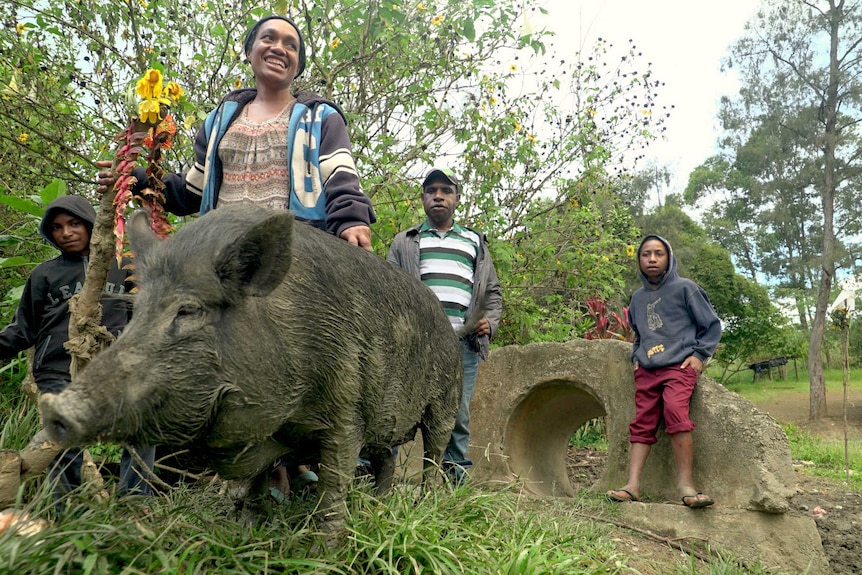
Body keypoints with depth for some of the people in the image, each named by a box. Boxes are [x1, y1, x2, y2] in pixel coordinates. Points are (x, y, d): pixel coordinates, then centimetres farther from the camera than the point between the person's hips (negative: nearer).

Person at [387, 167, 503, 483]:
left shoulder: (475, 242, 24)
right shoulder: (405, 242, 19)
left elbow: (493, 292, 25)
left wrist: (491, 321, 5)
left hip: (464, 343, 2)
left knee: (458, 416, 4)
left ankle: (458, 482, 13)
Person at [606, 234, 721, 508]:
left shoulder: (685, 288, 2)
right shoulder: (638, 298, 17)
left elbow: (712, 325, 6)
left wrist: (699, 354, -4)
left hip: (679, 366, -5)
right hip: (647, 370, 5)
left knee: (675, 411, -26)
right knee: (642, 424, -2)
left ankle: (685, 483, -23)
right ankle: (633, 485, -6)